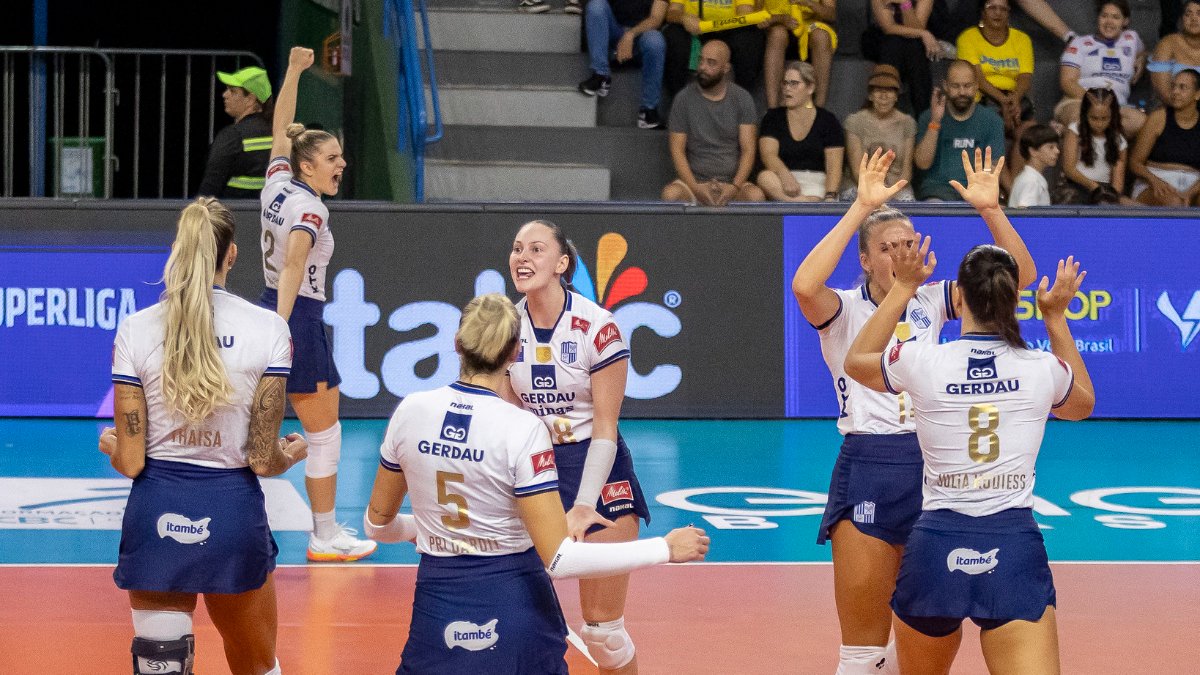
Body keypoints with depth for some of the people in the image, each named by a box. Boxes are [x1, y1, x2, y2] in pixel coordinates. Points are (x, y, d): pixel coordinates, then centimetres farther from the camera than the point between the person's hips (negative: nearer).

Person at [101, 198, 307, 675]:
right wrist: (291, 454, 17)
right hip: (233, 511, 0)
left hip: (157, 514, 0)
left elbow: (130, 462, -4)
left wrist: (112, 446, 19)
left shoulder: (136, 330, -4)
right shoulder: (268, 329, -6)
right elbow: (264, 460, -6)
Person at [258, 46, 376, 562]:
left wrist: (294, 71, 16)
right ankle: (326, 538, 8)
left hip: (265, 310, 8)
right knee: (324, 432, 2)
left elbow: (281, 129, 19)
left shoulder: (278, 183, 5)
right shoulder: (309, 209, -16)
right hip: (299, 318, -8)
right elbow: (292, 269, -29)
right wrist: (281, 331, -38)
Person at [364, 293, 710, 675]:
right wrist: (666, 549, -13)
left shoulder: (410, 411, -3)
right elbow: (559, 559, -18)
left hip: (435, 607, 3)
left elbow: (378, 524, 10)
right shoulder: (523, 429, -15)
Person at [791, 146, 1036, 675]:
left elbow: (1018, 273, 2)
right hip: (867, 468, -4)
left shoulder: (931, 303, 8)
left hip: (930, 467, 4)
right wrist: (861, 208, -27)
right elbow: (804, 285, -27)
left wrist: (990, 209, -13)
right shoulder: (846, 310, -3)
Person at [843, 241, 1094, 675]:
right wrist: (1057, 318, 30)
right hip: (1016, 547, -1)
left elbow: (856, 362, 22)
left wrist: (903, 287, 24)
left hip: (935, 546, 1)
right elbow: (1082, 404, 27)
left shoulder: (921, 362, -3)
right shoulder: (1043, 369, 0)